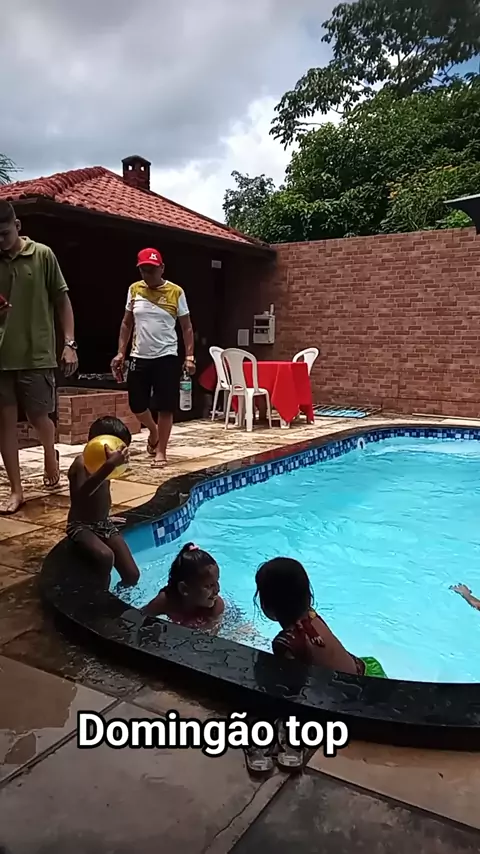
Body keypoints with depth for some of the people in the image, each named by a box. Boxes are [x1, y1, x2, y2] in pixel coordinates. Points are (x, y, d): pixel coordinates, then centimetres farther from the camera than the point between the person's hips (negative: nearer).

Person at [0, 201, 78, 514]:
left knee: (39, 416, 3)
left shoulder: (42, 255, -1)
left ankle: (51, 455, 37)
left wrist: (69, 344, -6)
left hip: (37, 355, -3)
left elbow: (62, 300, 1)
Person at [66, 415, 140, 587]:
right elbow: (81, 493, -44)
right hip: (81, 527, -8)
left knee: (132, 575, -2)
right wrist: (109, 466, -52)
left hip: (105, 524, 8)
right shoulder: (82, 463, -18)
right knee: (105, 557, -37)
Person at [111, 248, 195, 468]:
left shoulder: (175, 292, -4)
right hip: (139, 357, 4)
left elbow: (186, 327, 0)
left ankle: (161, 452, 12)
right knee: (136, 404, 8)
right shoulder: (134, 290, 5)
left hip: (166, 357, -3)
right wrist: (121, 352, 6)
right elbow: (127, 323, 13)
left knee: (165, 407, 0)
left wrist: (189, 356, -10)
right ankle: (153, 431, 38)